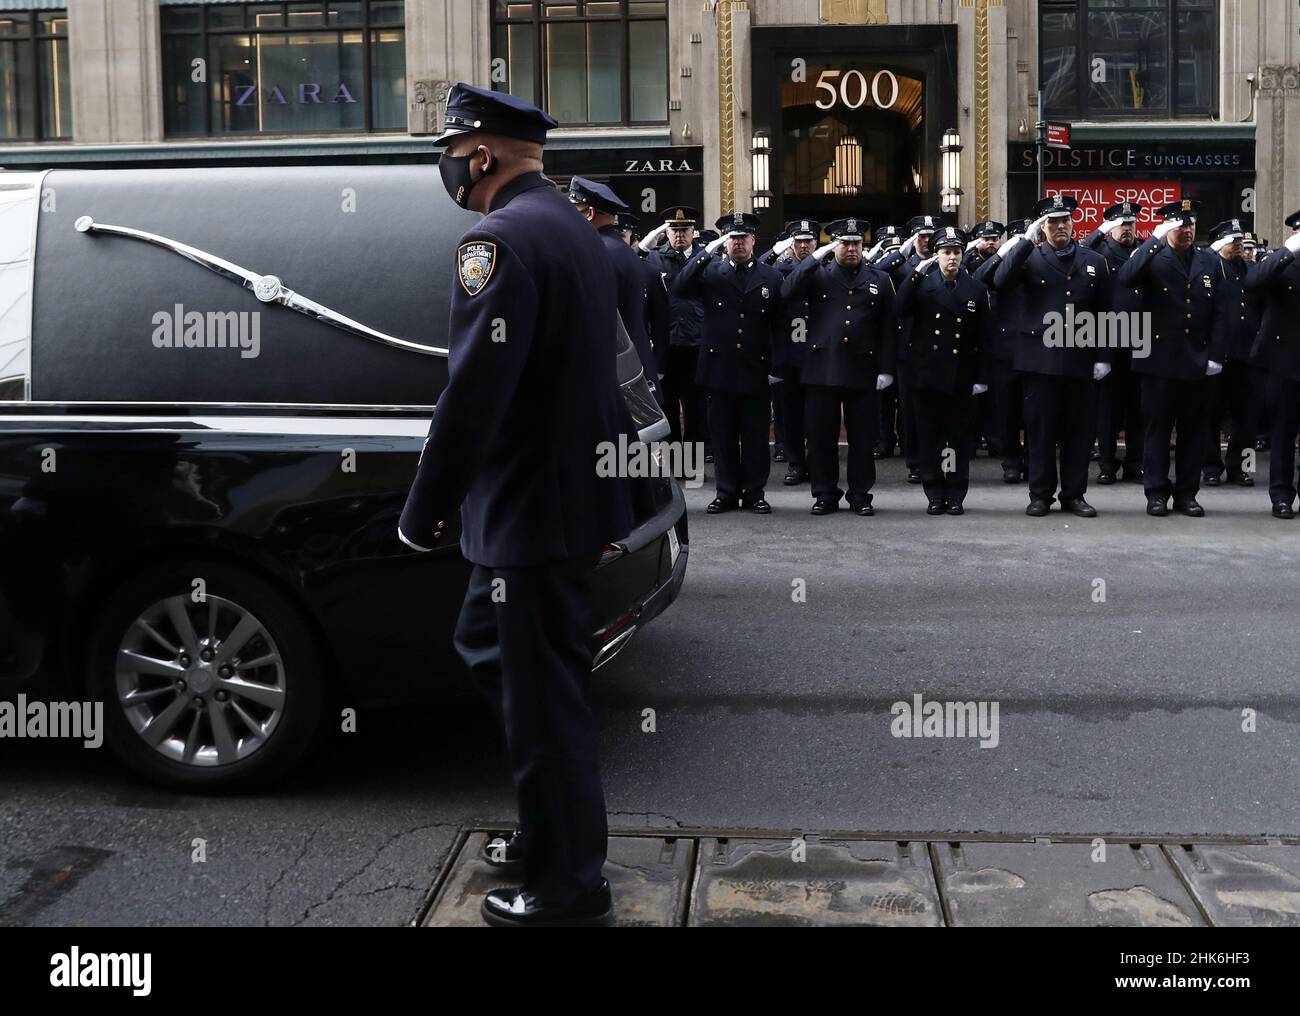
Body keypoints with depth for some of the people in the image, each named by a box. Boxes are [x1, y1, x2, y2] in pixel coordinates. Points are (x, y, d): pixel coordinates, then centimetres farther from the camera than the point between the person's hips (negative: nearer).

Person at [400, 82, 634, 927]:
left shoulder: (501, 239, -17)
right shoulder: (576, 230, 13)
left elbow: (473, 393, -23)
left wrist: (424, 514, -16)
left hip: (528, 510, -10)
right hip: (575, 498, 10)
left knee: (542, 696, 1)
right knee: (491, 650, 23)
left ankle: (569, 887, 15)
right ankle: (553, 833, 34)